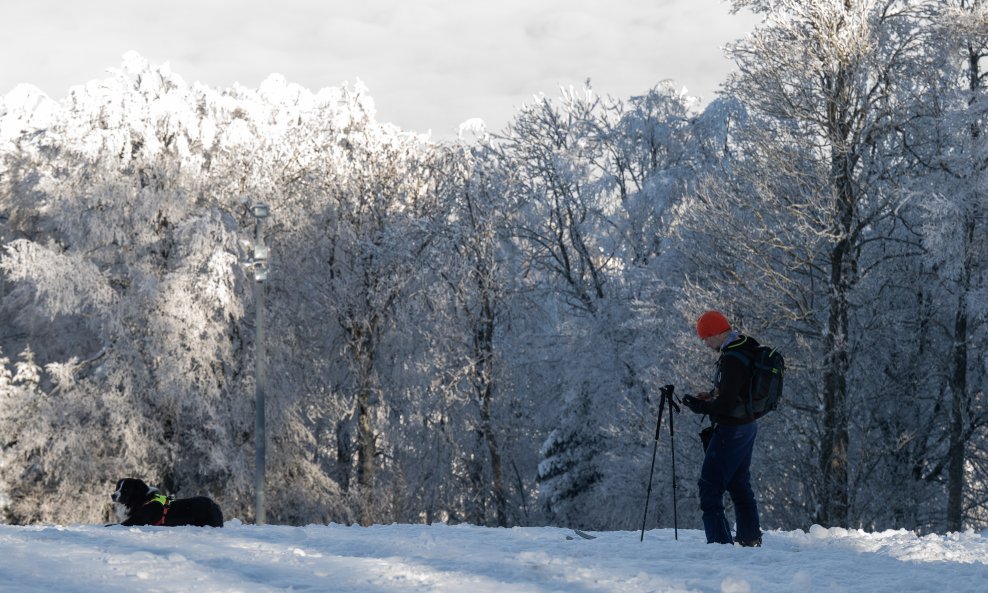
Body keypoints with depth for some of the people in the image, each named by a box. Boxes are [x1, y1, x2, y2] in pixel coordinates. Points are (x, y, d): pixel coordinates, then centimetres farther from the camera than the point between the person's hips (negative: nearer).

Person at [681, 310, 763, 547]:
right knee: (740, 483, 21)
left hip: (731, 430, -10)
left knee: (710, 486, -7)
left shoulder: (731, 360, -23)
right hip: (748, 426, 10)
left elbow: (726, 404, -25)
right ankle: (751, 538, 28)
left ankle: (719, 541, -11)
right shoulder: (747, 348, 8)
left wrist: (701, 406, -9)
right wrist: (709, 398, 7)